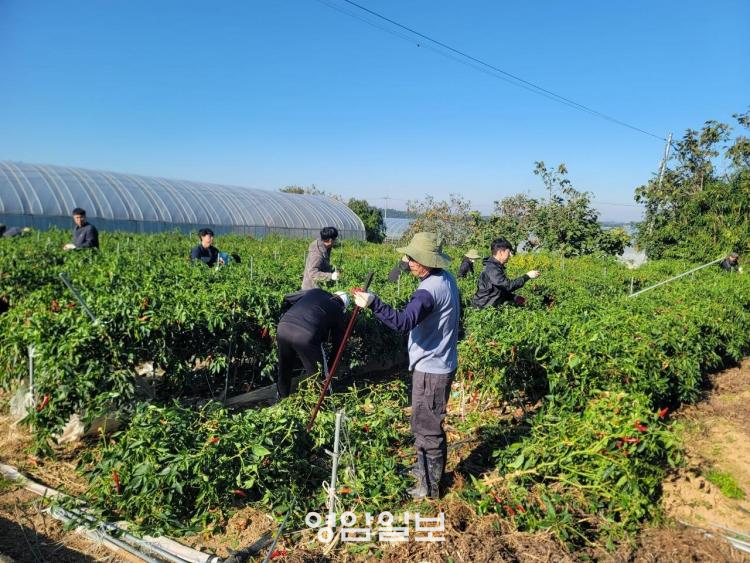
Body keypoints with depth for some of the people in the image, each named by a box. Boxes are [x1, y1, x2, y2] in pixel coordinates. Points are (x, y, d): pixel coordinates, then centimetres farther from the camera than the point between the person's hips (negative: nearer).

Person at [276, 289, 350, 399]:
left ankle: (282, 401, 43)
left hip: (283, 328, 5)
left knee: (284, 370, 25)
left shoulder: (315, 291, 28)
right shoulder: (339, 312, 20)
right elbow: (338, 341, 21)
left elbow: (286, 298, 33)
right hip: (306, 336, -5)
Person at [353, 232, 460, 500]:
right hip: (440, 364, 11)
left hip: (430, 370, -11)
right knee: (428, 423, 25)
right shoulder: (446, 278, 5)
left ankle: (430, 487, 19)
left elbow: (403, 322, -40)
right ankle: (428, 469, 43)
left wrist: (374, 303, -47)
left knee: (427, 428, 4)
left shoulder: (429, 290, -28)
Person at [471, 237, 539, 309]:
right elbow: (508, 285, -24)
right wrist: (527, 276, -17)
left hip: (492, 306, 9)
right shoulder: (492, 269, -19)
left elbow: (504, 288, 20)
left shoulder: (497, 267, 12)